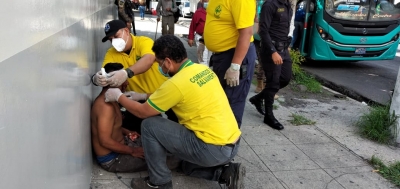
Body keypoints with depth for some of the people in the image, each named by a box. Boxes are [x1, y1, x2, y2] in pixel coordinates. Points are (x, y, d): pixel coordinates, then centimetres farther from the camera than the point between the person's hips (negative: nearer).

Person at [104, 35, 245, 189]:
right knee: (189, 166, 35)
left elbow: (142, 112, -4)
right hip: (232, 144, 9)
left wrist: (119, 97, 11)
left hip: (214, 149, -9)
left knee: (149, 125, -4)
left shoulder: (177, 83, -18)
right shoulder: (203, 69, 7)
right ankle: (228, 172, 13)